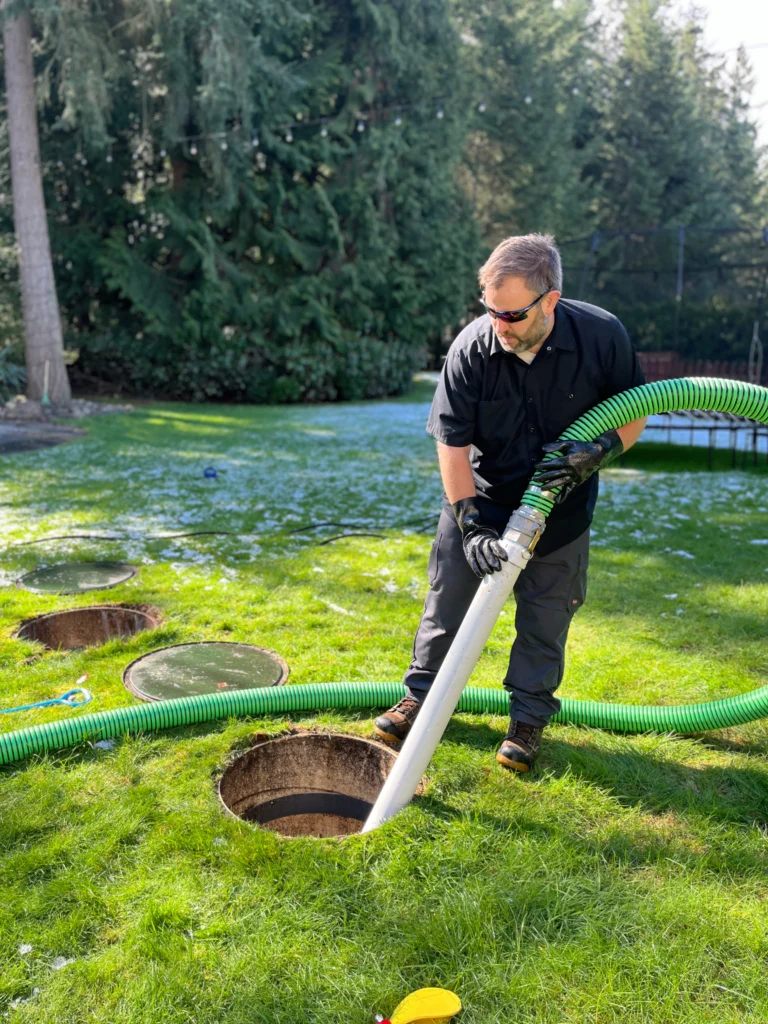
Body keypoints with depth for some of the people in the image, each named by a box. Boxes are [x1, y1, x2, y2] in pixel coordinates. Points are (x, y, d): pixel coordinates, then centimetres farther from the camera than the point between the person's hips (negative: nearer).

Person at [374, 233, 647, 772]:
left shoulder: (603, 335, -20)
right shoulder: (472, 348, -22)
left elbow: (635, 412, -5)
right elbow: (452, 444, -17)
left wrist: (597, 451, -25)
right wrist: (472, 524, -21)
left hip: (561, 504, 0)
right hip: (481, 496, 0)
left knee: (546, 615, 7)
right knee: (448, 598, 7)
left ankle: (529, 715, 25)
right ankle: (423, 694, 26)